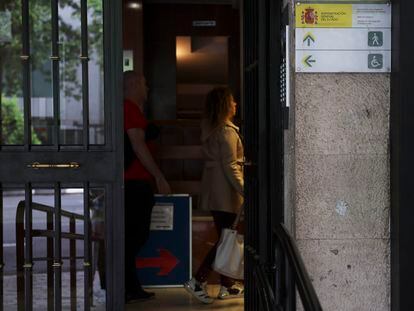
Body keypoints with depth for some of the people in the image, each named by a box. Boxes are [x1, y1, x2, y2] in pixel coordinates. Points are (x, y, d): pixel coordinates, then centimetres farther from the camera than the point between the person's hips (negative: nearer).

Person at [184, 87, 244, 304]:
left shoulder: (209, 129, 13)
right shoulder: (227, 131, -14)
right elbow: (230, 166, -19)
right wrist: (244, 190, -19)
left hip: (213, 190, 9)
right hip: (225, 191, -9)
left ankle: (227, 286, 19)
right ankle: (198, 281, -6)